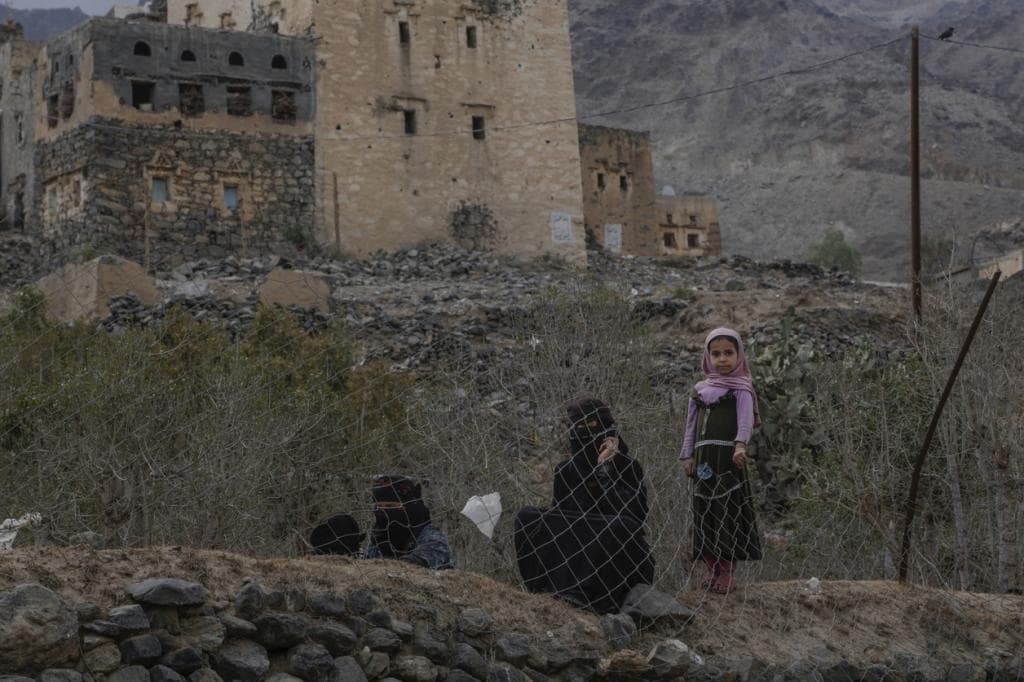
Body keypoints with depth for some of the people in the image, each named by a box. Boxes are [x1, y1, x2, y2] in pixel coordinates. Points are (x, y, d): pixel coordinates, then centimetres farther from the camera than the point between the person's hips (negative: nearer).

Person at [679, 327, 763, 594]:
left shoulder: (740, 389, 1)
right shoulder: (700, 390, 16)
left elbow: (745, 420, -13)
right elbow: (692, 425, 17)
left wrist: (741, 444, -30)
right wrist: (688, 455, 9)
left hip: (728, 456, -5)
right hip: (704, 457, 5)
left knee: (729, 510, -6)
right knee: (704, 510, 4)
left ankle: (728, 572, -2)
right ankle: (711, 569, 10)